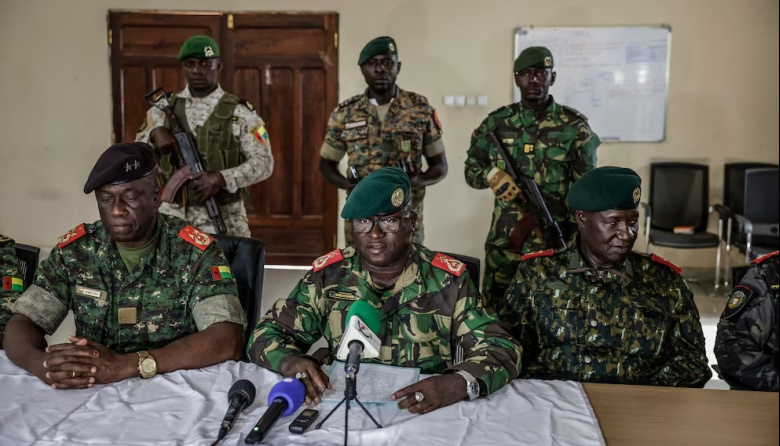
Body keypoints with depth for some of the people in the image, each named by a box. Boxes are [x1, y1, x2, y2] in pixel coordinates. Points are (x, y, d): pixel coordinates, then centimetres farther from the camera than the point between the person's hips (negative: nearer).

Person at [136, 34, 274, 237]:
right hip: (173, 217, 3)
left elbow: (264, 162, -7)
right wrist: (154, 133, -12)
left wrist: (221, 178, -22)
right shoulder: (165, 108, 8)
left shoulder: (239, 112, -2)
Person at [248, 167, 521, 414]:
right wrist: (291, 362, -20)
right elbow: (267, 334, 5)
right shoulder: (329, 274, 1)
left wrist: (460, 383, -29)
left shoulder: (447, 280, -3)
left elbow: (502, 350, -7)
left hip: (427, 416, -1)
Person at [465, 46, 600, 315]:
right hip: (504, 238, 2)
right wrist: (492, 174, -12)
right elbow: (471, 169, 11)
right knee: (495, 310, 10)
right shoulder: (497, 123, 4)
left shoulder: (574, 126, -2)